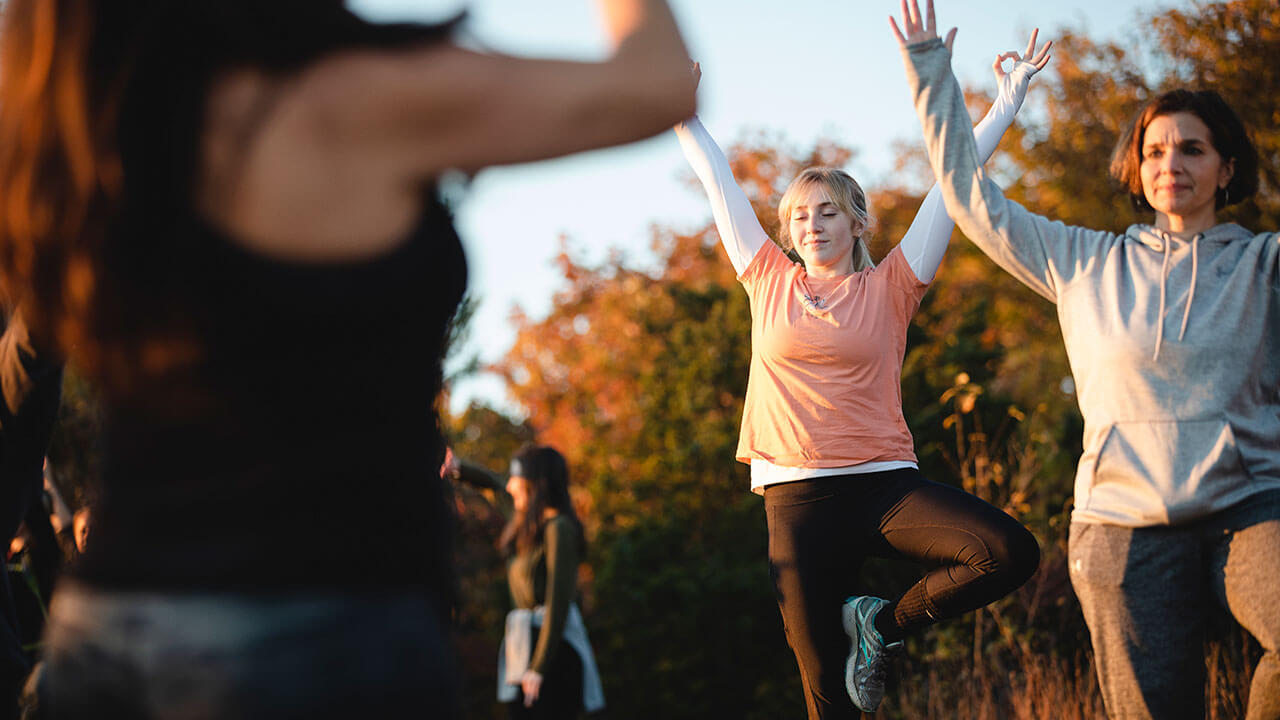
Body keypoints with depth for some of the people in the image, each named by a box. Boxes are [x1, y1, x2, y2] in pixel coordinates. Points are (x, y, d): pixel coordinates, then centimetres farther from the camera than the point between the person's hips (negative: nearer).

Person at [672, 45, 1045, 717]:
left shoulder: (889, 286, 7)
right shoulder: (770, 282, 11)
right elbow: (719, 183, 17)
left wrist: (1005, 106, 6)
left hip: (884, 482, 0)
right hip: (797, 497, 0)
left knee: (1009, 552, -24)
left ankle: (884, 621, -1)